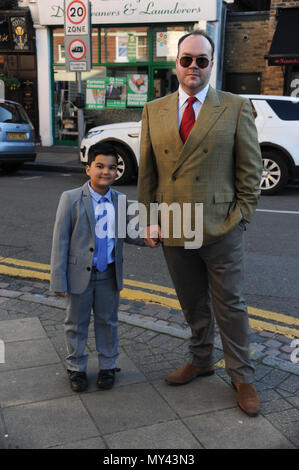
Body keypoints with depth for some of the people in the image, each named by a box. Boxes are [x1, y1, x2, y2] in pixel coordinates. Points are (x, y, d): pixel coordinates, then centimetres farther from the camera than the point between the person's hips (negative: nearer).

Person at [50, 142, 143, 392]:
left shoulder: (120, 201, -1)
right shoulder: (71, 199, -12)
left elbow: (126, 233, 11)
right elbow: (60, 240, -10)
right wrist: (58, 279, -12)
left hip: (109, 275, 3)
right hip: (80, 275, -3)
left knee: (108, 321, 17)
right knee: (76, 323, 13)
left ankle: (108, 366, 36)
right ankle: (77, 368, 34)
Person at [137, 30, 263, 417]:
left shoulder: (236, 108, -1)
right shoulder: (154, 111, 7)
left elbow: (250, 169, -1)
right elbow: (146, 171, 8)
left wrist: (240, 217, -6)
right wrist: (149, 219, 3)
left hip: (221, 229, -3)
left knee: (230, 306, 8)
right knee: (193, 305, 18)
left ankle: (242, 378, 26)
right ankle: (200, 361, 39)